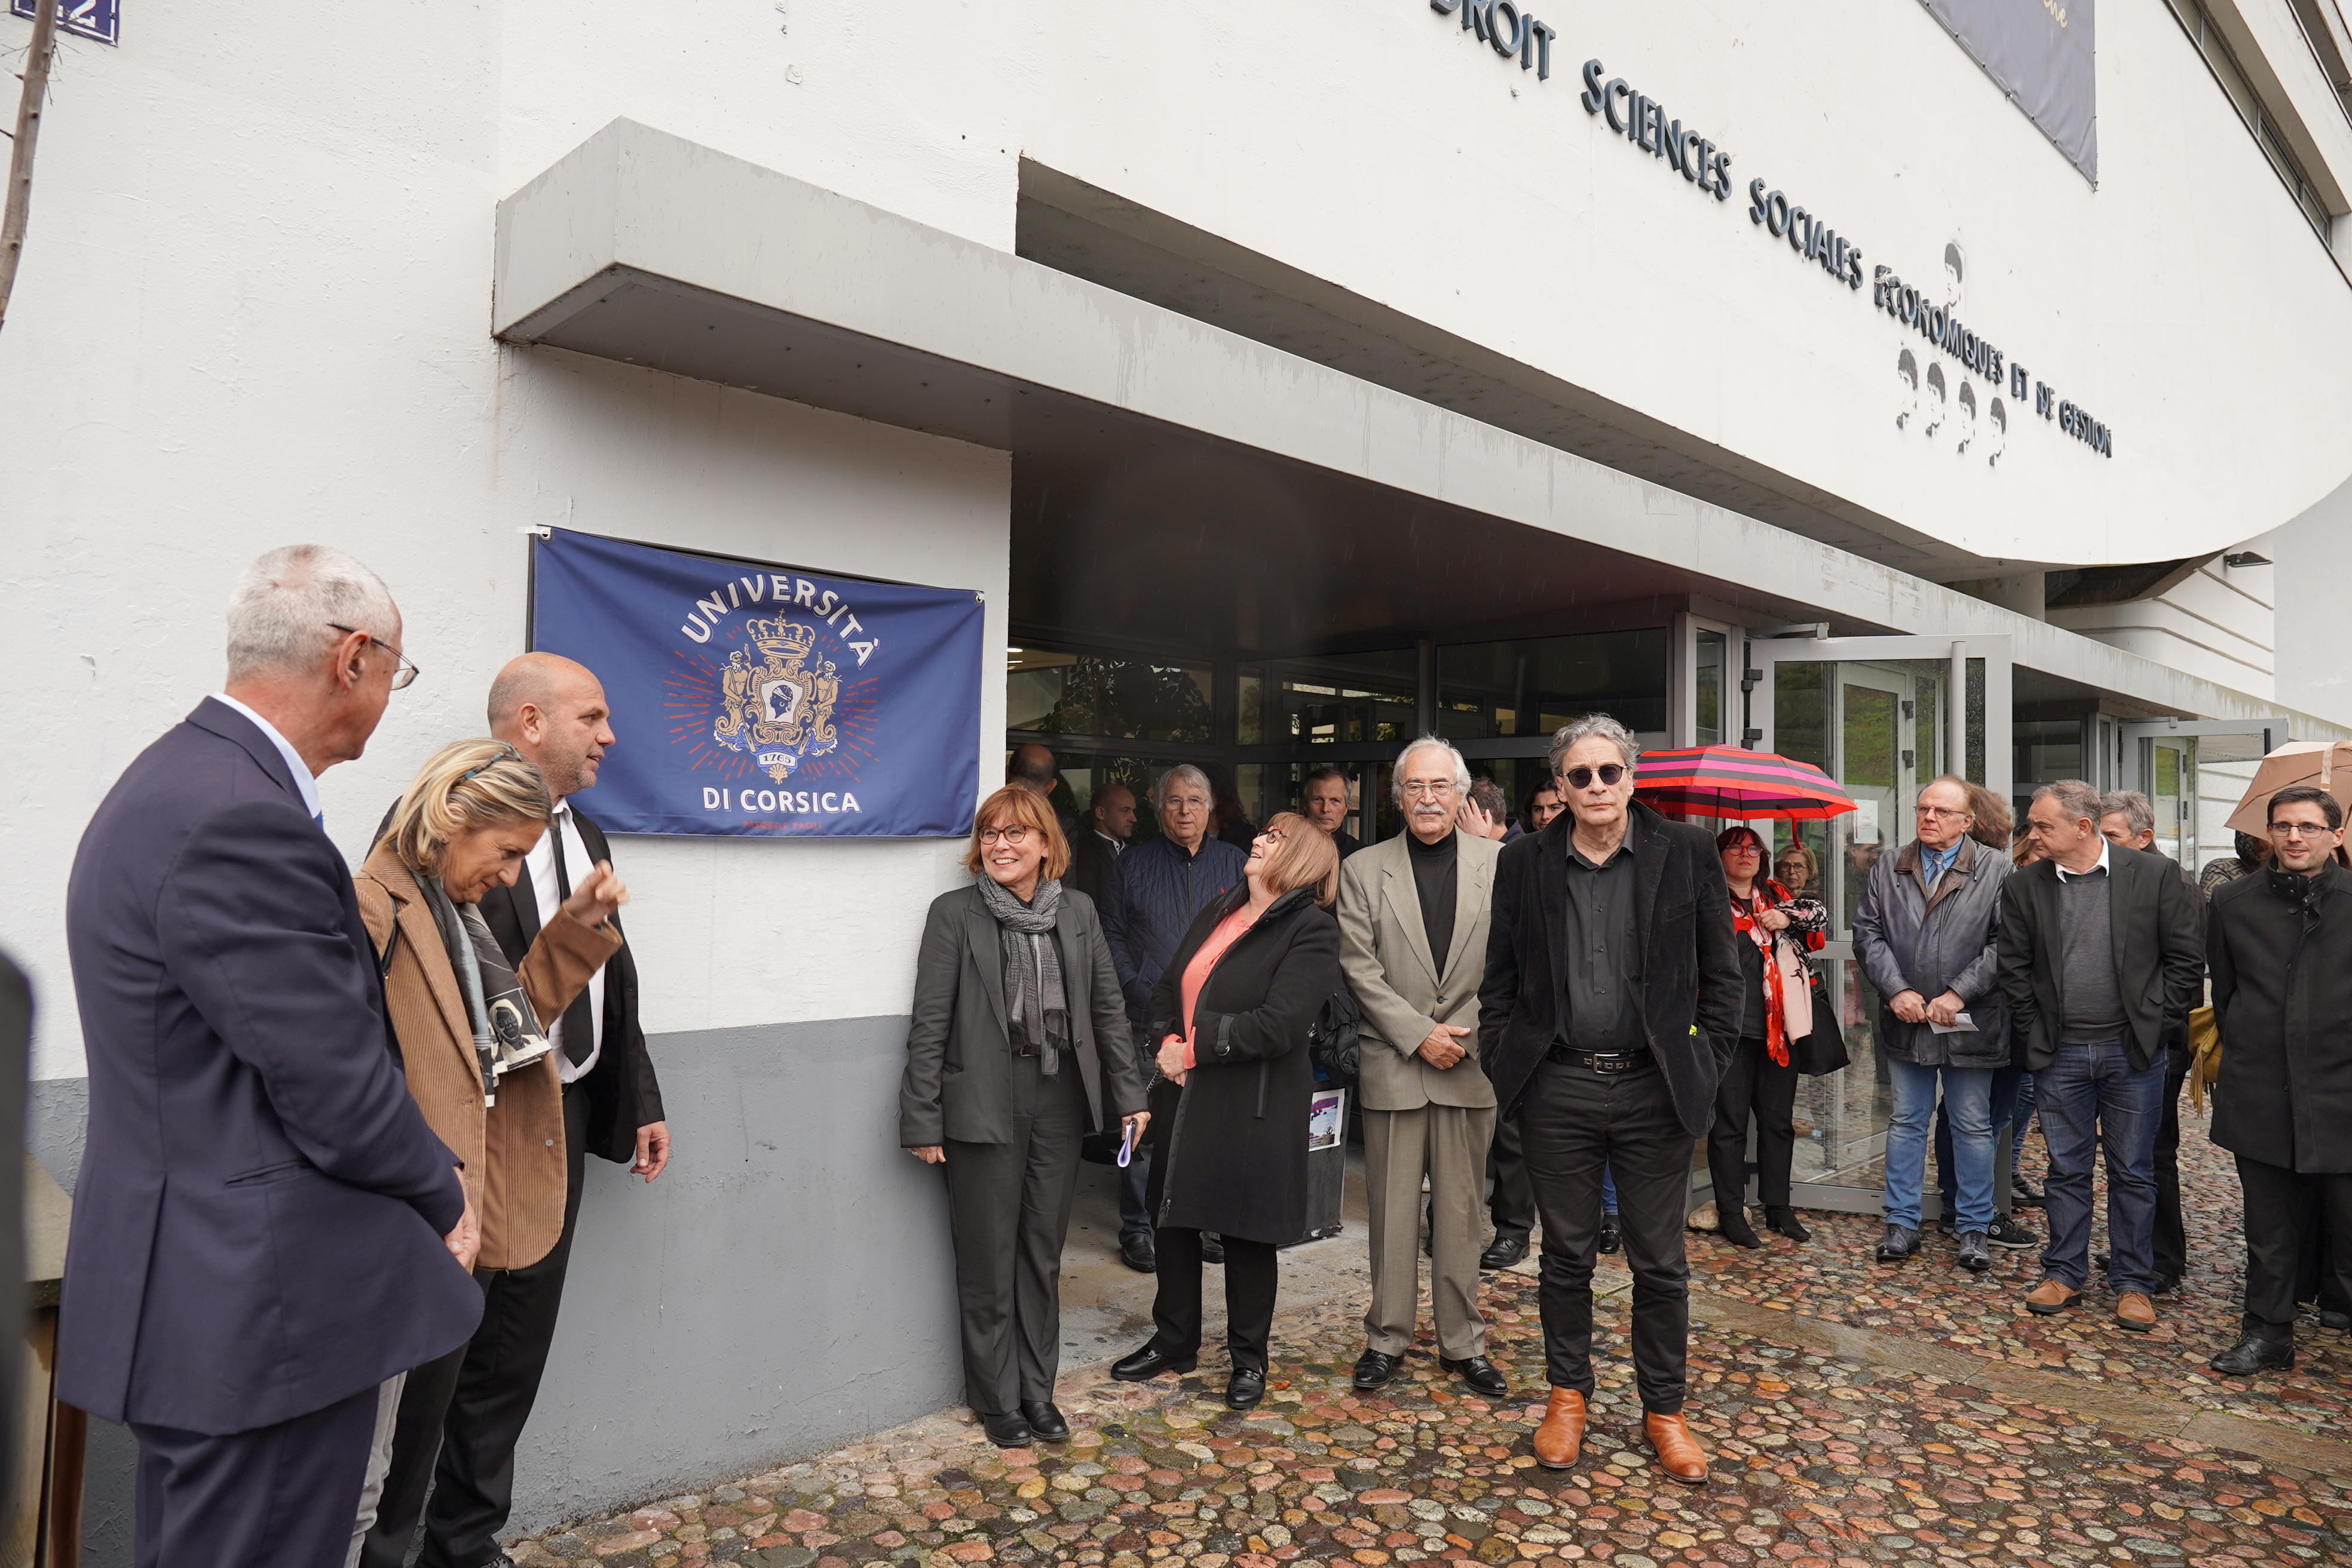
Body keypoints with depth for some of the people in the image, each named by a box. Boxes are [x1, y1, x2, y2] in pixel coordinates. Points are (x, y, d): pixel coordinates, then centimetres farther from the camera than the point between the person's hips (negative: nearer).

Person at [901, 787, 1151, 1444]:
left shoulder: (1078, 911, 6)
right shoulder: (955, 913, -5)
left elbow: (1108, 1008, 9)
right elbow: (930, 1024, -7)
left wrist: (1130, 1095, 5)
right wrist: (923, 1119, -10)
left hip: (1060, 1099, 3)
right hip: (985, 1106, -3)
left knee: (1044, 1254, 14)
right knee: (988, 1261, 8)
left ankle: (1037, 1391, 29)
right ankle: (997, 1399, 25)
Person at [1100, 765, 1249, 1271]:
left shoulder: (1235, 864, 10)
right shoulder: (1134, 864, 7)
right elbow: (1112, 933, 6)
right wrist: (1137, 989, -5)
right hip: (1150, 1018, -1)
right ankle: (1138, 1228, 12)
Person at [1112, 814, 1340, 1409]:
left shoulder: (1312, 932, -12)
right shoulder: (1217, 912, 11)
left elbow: (1277, 1024, -22)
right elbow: (1167, 987, 13)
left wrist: (1194, 1047, -16)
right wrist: (1168, 1042, -6)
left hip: (1253, 1108, -7)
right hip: (1184, 1096, 7)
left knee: (1247, 1233, 7)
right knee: (1173, 1221, 16)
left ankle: (1249, 1356, 27)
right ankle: (1174, 1342, 35)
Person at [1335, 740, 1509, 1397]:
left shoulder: (1498, 863, 3)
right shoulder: (1363, 870, 3)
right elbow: (1359, 968, -2)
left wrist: (1465, 1034, -7)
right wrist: (1419, 1035, -9)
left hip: (1470, 1064, 0)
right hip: (1393, 1064, 0)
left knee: (1462, 1212, 10)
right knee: (1393, 1212, 6)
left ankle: (1463, 1342, 24)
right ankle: (1387, 1338, 21)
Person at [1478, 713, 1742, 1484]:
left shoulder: (1686, 853, 0)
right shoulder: (1525, 863, 2)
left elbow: (1721, 974, 3)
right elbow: (1499, 979, 7)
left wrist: (1706, 1060, -3)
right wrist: (1502, 1062, 0)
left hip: (1655, 1088, 0)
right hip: (1557, 1088, 1)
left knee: (1659, 1263, 11)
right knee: (1566, 1255, 13)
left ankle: (1664, 1411, 28)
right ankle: (1568, 1396, 31)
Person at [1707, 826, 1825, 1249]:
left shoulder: (1776, 897, 14)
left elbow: (1821, 916, 10)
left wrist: (1788, 917, -7)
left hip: (1778, 1026, 5)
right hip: (1731, 1028, -5)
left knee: (1779, 1119, 12)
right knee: (1729, 1122, 1)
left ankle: (1779, 1207, 24)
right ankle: (1730, 1212, 10)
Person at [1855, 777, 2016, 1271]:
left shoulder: (1996, 872, -4)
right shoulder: (1888, 871, 6)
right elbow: (1867, 933, 3)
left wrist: (1958, 994, -16)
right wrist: (1896, 990, -10)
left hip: (1970, 1024, -3)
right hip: (1906, 1022, 3)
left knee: (1973, 1127, 9)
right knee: (1906, 1122, 11)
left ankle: (1976, 1228, 22)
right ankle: (1902, 1223, 21)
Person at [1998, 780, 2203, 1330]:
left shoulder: (2155, 875, -5)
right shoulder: (2025, 887, 0)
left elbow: (2187, 959, -1)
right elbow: (2014, 969, 5)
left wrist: (2157, 1024, -4)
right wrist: (2034, 1032, 1)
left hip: (2133, 1052, -1)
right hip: (2059, 1054, 2)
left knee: (2133, 1173, 9)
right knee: (2066, 1170, 10)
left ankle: (2133, 1284, 22)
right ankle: (2064, 1273, 23)